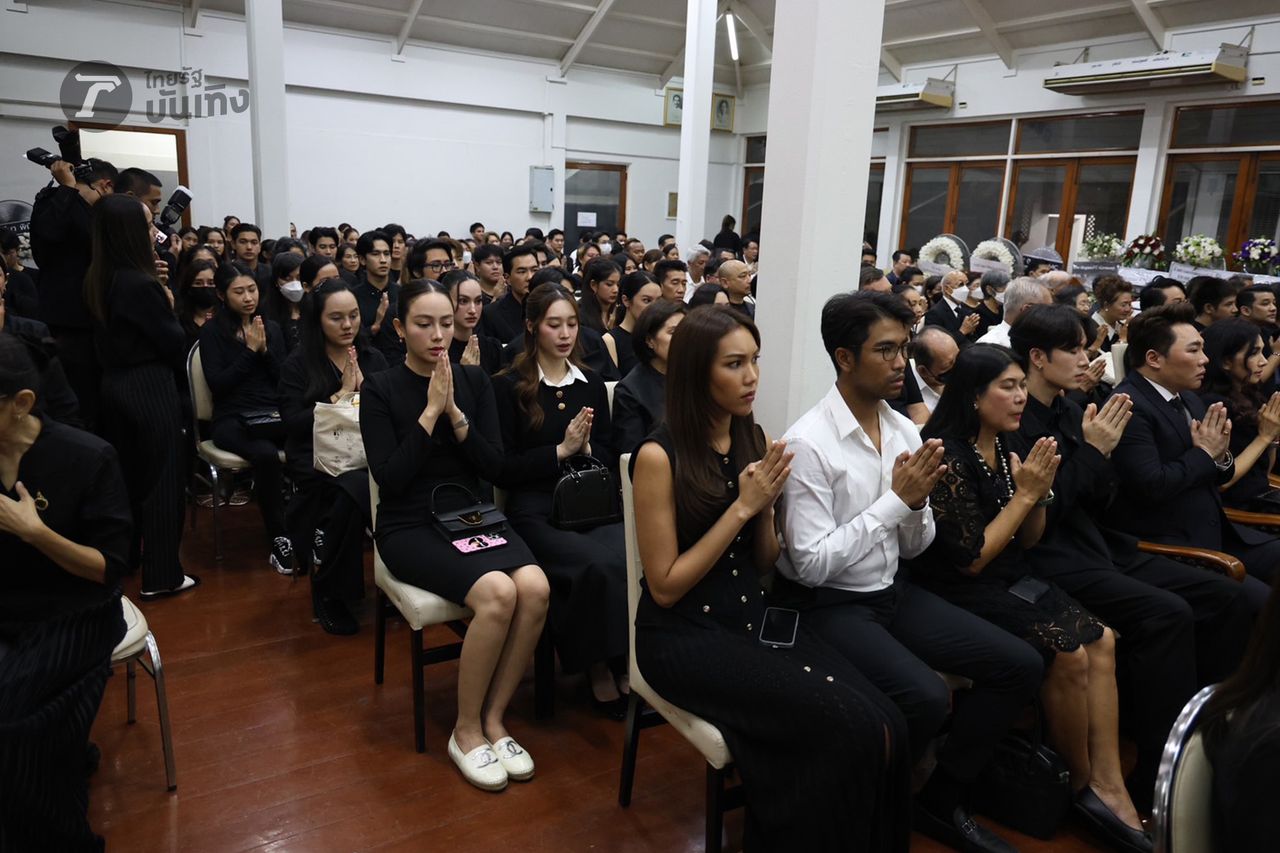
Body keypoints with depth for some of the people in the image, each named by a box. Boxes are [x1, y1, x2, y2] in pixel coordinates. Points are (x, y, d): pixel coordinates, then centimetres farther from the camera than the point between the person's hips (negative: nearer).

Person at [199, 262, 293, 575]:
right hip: (232, 418, -3)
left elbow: (284, 379, 10)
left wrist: (264, 349, -4)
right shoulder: (212, 331, 4)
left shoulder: (271, 327, 16)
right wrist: (249, 350, -7)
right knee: (266, 454, -37)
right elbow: (218, 384, -7)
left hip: (273, 415, 3)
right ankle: (279, 540, -26)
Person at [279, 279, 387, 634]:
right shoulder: (298, 364, 6)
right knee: (356, 487, -37)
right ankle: (328, 589, -15)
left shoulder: (374, 359, 15)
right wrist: (340, 395, -8)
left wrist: (363, 388, -7)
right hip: (316, 458, -3)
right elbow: (294, 424, -6)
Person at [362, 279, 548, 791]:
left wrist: (455, 414, -10)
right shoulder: (380, 390, -1)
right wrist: (430, 411, -14)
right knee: (498, 593, -31)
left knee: (535, 587, -27)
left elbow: (496, 468, 2)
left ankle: (494, 718, -7)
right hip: (410, 527, -4)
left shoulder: (474, 381, 8)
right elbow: (389, 479, -11)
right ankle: (467, 730, -8)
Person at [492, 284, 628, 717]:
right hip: (537, 512, -4)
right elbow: (502, 469, -1)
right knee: (598, 565, -32)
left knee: (630, 558, -29)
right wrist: (561, 450, -10)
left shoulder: (592, 383, 16)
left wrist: (585, 447, -5)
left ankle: (625, 663, -10)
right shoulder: (509, 386, 3)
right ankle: (599, 668, -10)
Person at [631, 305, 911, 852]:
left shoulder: (754, 441, 5)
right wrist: (741, 506, -17)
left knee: (887, 726, -17)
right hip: (685, 634, -5)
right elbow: (665, 587, -12)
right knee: (852, 728, -22)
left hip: (753, 616, 6)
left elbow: (762, 563, 10)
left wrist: (767, 505, -10)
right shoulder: (660, 456, -14)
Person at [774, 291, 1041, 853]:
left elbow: (913, 547, 9)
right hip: (827, 605, -7)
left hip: (892, 592, 8)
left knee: (1020, 666, 0)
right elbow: (811, 565, -21)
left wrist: (918, 501, -13)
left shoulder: (904, 431, 3)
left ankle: (940, 800, 16)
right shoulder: (809, 443, -19)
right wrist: (894, 499, -21)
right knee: (925, 698, -28)